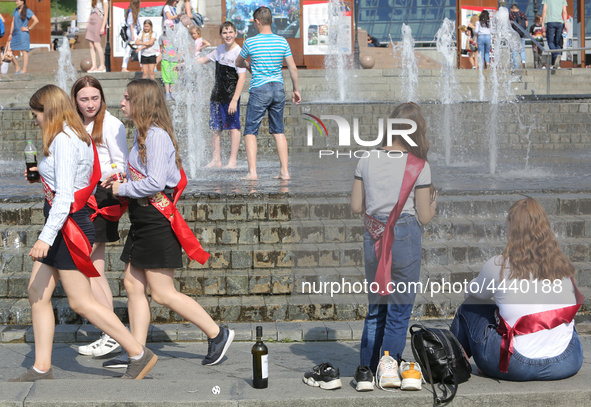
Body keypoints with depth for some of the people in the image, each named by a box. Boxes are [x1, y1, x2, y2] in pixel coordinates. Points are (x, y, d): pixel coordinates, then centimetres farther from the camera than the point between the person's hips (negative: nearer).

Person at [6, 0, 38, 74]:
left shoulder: (27, 11, -4)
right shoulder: (16, 10, 15)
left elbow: (36, 21, -11)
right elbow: (13, 23, 15)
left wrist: (29, 28, -9)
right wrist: (10, 34, 10)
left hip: (23, 34, -7)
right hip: (15, 34, 7)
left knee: (24, 51, -7)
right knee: (9, 50, 3)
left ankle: (24, 69, -6)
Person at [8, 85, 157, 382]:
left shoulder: (63, 140, -17)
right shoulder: (79, 137, 14)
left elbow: (64, 195, -24)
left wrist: (46, 237, -28)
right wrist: (43, 174, 27)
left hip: (67, 225, -11)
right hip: (64, 226, 11)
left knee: (81, 302, -5)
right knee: (37, 293, 10)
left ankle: (140, 355, 1)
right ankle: (41, 368, 13)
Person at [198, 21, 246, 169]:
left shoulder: (238, 52, -12)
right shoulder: (220, 50, 11)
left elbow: (242, 78, -16)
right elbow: (204, 59, 29)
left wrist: (234, 100, -22)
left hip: (231, 95, -7)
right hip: (217, 95, 7)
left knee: (233, 127, -7)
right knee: (215, 128, 8)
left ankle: (232, 161, -4)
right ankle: (216, 160, 14)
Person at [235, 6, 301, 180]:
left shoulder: (250, 42, -7)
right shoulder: (282, 41, 2)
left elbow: (238, 63, 10)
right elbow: (293, 68, 4)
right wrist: (296, 90, 15)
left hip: (259, 89, -4)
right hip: (278, 89, 4)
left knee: (250, 131, 2)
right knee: (278, 131, 13)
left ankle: (252, 171, -9)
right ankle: (284, 171, 9)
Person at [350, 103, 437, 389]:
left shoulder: (367, 161, 2)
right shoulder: (419, 166, -6)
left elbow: (356, 207, 5)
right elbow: (424, 217, -3)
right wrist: (433, 203, 18)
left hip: (373, 237, 3)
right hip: (405, 237, -3)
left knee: (376, 306, 15)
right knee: (400, 306, 4)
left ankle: (368, 368, 17)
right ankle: (389, 358, -15)